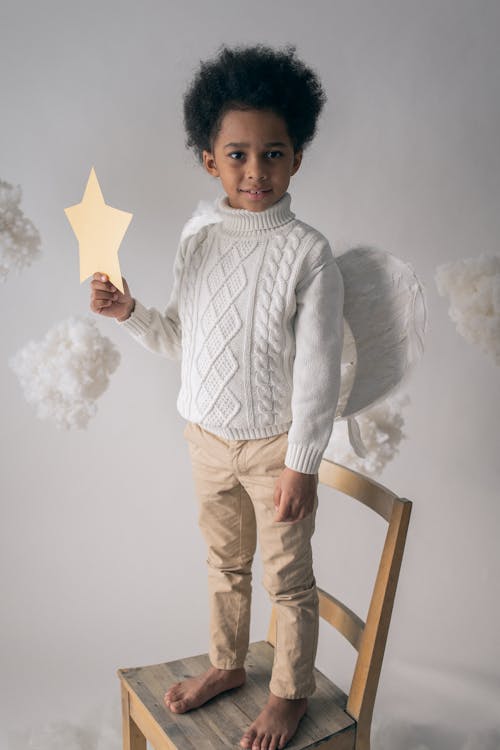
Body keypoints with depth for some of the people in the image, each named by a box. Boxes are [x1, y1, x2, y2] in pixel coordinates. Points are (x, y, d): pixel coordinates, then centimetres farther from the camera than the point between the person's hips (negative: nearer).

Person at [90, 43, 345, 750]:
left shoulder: (308, 252, -16)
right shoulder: (197, 246, 0)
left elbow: (318, 370, -15)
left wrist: (302, 465, -14)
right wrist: (129, 312, -7)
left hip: (275, 444, -5)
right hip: (207, 437, 5)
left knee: (288, 577, 12)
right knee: (225, 562, 23)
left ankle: (292, 692, 35)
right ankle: (227, 664, 46)